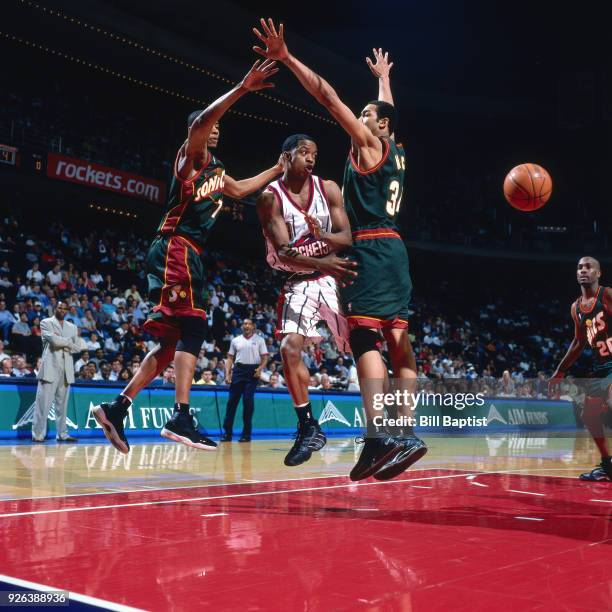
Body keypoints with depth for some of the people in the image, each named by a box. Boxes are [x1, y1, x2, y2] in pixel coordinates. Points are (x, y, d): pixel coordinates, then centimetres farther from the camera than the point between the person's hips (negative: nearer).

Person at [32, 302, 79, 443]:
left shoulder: (72, 327, 19)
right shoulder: (46, 323, 4)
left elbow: (76, 348, 11)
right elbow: (53, 339, -13)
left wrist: (62, 344, -3)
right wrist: (68, 342, 1)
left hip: (66, 369, 5)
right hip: (50, 367, -5)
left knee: (62, 403, 6)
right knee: (43, 402, -7)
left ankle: (62, 434, 7)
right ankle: (38, 434, -6)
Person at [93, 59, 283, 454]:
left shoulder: (215, 169, 25)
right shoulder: (191, 155, -1)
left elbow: (238, 189, 43)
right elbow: (201, 121, -23)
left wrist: (277, 170, 42)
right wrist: (242, 89, -31)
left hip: (188, 254, 9)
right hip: (176, 249, -9)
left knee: (173, 341, 7)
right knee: (193, 328, -16)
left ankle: (116, 409, 8)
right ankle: (181, 418, -20)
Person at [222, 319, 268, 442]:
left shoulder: (259, 340, 6)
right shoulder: (235, 340, 13)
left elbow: (265, 357, 3)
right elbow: (230, 358, 13)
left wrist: (260, 368, -15)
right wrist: (227, 374, 2)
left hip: (253, 371, -2)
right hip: (238, 370, 2)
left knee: (248, 400, -7)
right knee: (232, 400, -2)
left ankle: (246, 433, 1)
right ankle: (227, 432, 3)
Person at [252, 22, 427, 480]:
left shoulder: (369, 144, -1)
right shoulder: (396, 152, 20)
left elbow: (328, 97, -8)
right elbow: (389, 111, 41)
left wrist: (287, 58, -10)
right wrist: (383, 77, 57)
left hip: (371, 249, -9)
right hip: (393, 249, 9)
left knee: (365, 338, -15)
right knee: (397, 339, 6)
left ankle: (377, 437, -24)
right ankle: (404, 434, 7)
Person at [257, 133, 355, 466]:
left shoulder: (328, 188, -1)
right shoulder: (270, 197, -8)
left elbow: (347, 238, -5)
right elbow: (284, 254, -17)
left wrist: (323, 235, -28)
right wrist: (322, 264, -35)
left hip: (336, 275, 2)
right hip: (300, 281, -1)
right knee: (290, 348, -16)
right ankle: (309, 429, -4)